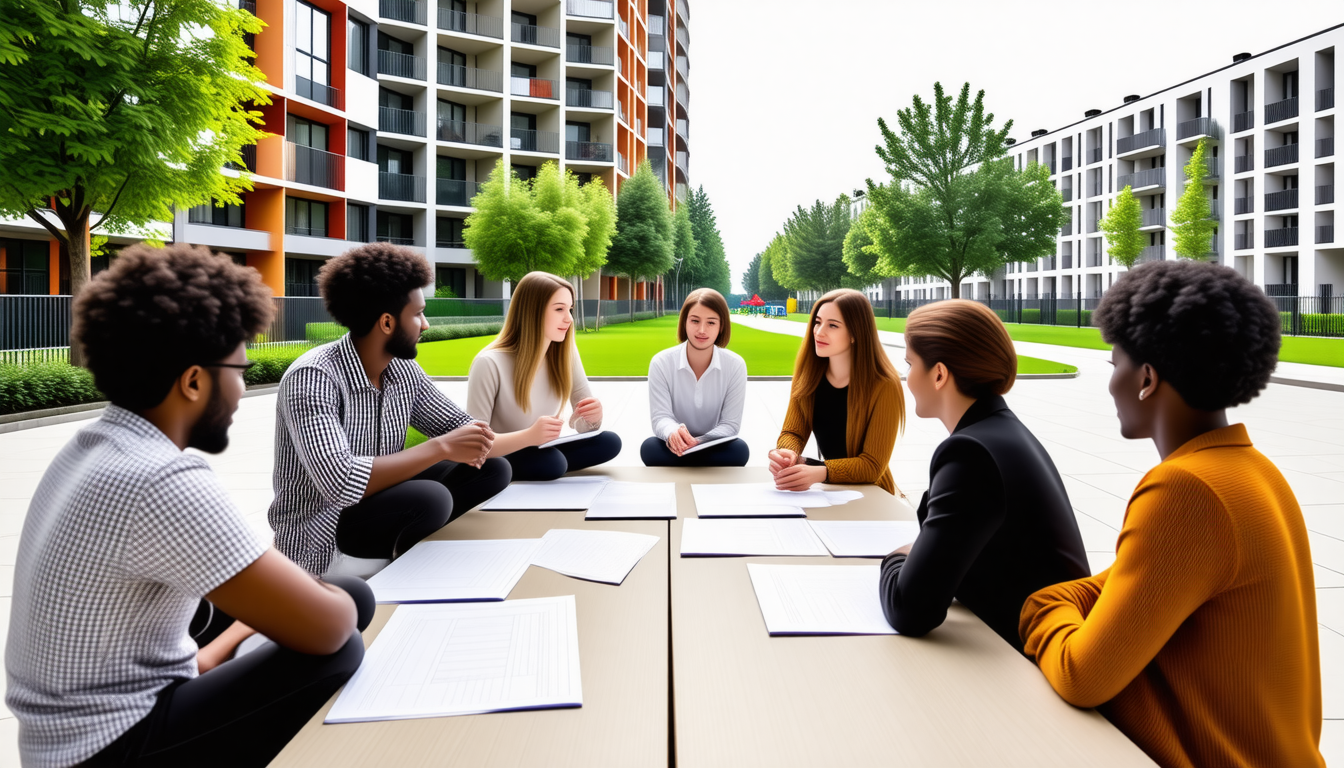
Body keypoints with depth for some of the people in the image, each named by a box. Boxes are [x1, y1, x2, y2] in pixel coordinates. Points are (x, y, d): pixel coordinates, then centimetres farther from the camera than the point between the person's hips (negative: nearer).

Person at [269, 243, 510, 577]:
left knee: (493, 470, -4)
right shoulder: (313, 377, -24)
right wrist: (441, 448, -29)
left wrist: (472, 442, -15)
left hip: (383, 502, 8)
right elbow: (341, 483, -35)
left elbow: (458, 422, 10)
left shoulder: (404, 368, 0)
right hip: (320, 539, -7)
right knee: (430, 498, -33)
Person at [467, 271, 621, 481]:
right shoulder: (490, 364, -24)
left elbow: (582, 425, -3)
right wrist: (529, 436, -41)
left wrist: (593, 416, -28)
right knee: (550, 462, -34)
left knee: (609, 442, -15)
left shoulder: (566, 353, -6)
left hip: (543, 452, 6)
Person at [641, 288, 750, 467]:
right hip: (676, 447, -1)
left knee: (739, 450, -31)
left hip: (714, 450, 1)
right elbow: (660, 417, -15)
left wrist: (701, 442, -34)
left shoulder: (735, 365, -10)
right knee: (650, 448, -32)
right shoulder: (661, 363, -10)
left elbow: (730, 423, -12)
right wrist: (673, 432, -42)